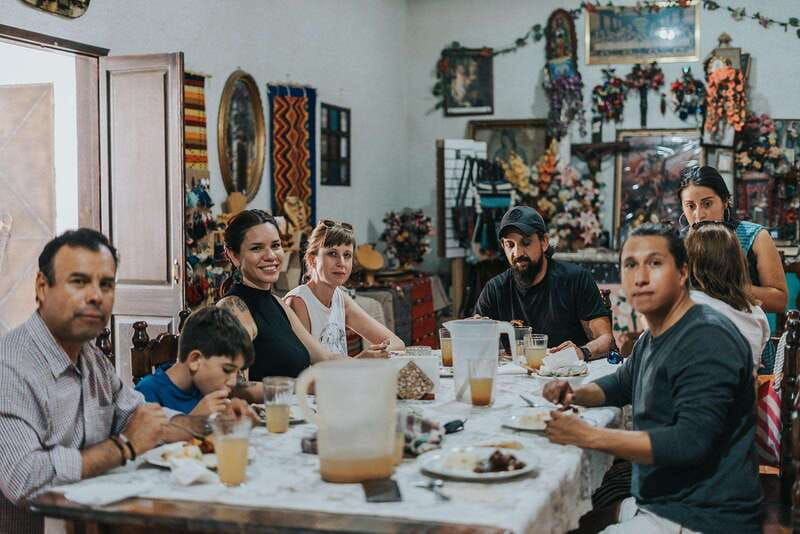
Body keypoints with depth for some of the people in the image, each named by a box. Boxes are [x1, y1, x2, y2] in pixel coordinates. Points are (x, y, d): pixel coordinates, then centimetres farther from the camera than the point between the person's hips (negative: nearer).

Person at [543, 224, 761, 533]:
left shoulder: (708, 339, -20)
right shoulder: (650, 340, 12)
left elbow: (692, 441, -28)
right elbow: (622, 384, 30)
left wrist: (589, 436, -28)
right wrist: (575, 396, 8)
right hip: (655, 504, 9)